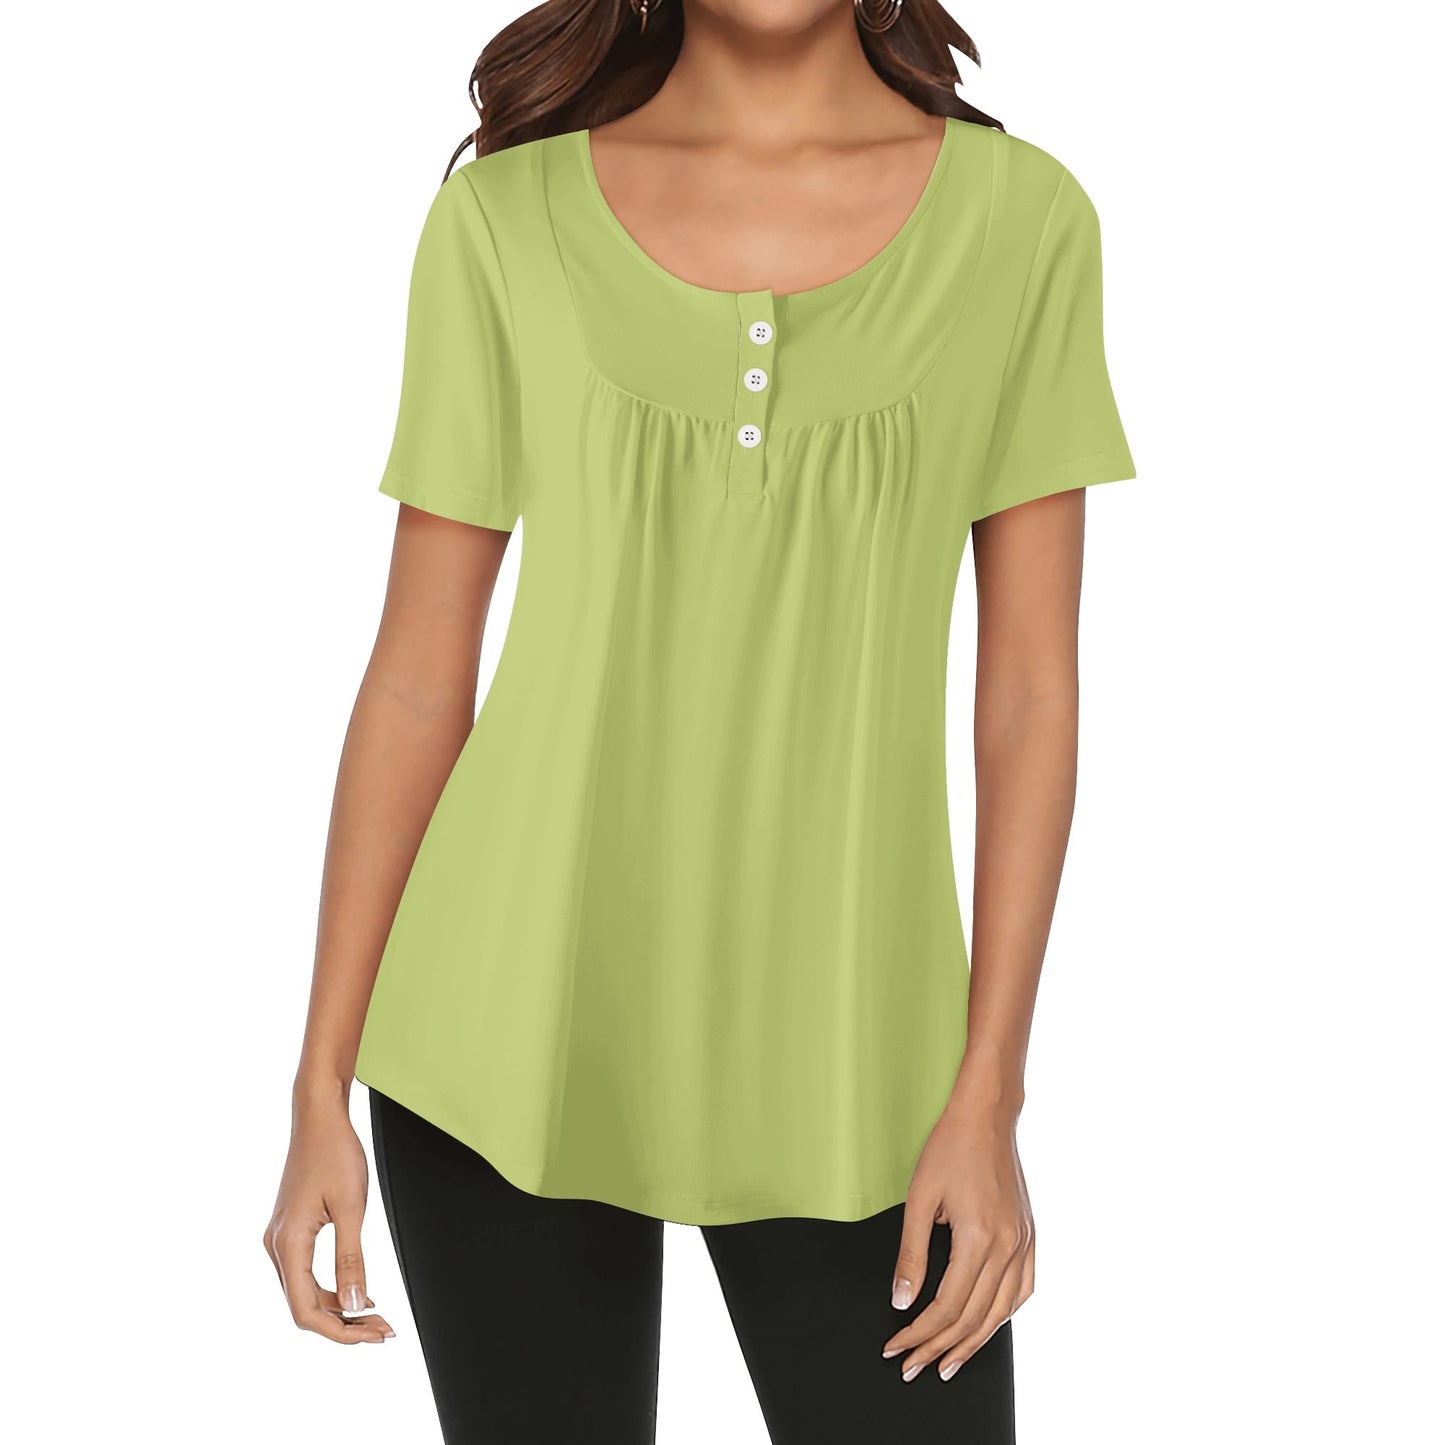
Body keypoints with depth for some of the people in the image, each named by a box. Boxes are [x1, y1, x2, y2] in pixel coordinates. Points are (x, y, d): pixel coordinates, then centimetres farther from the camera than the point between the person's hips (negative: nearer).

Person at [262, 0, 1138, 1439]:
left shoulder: (1022, 219, -1)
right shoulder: (506, 216, -1)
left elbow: (1031, 690, 0)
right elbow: (417, 677, 1)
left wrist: (990, 1098, -5)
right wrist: (319, 1093, -1)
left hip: (842, 1062, 0)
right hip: (513, 1047, 0)